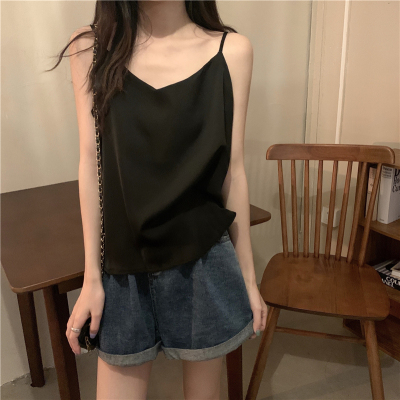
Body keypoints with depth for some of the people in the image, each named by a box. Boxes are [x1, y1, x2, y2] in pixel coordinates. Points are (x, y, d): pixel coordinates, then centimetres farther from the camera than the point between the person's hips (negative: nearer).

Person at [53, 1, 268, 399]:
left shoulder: (232, 50, -3)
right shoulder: (91, 48, -1)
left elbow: (233, 169, -1)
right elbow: (90, 165, -2)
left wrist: (248, 276, 4)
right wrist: (91, 278, 1)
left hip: (203, 264, 0)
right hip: (123, 270, 1)